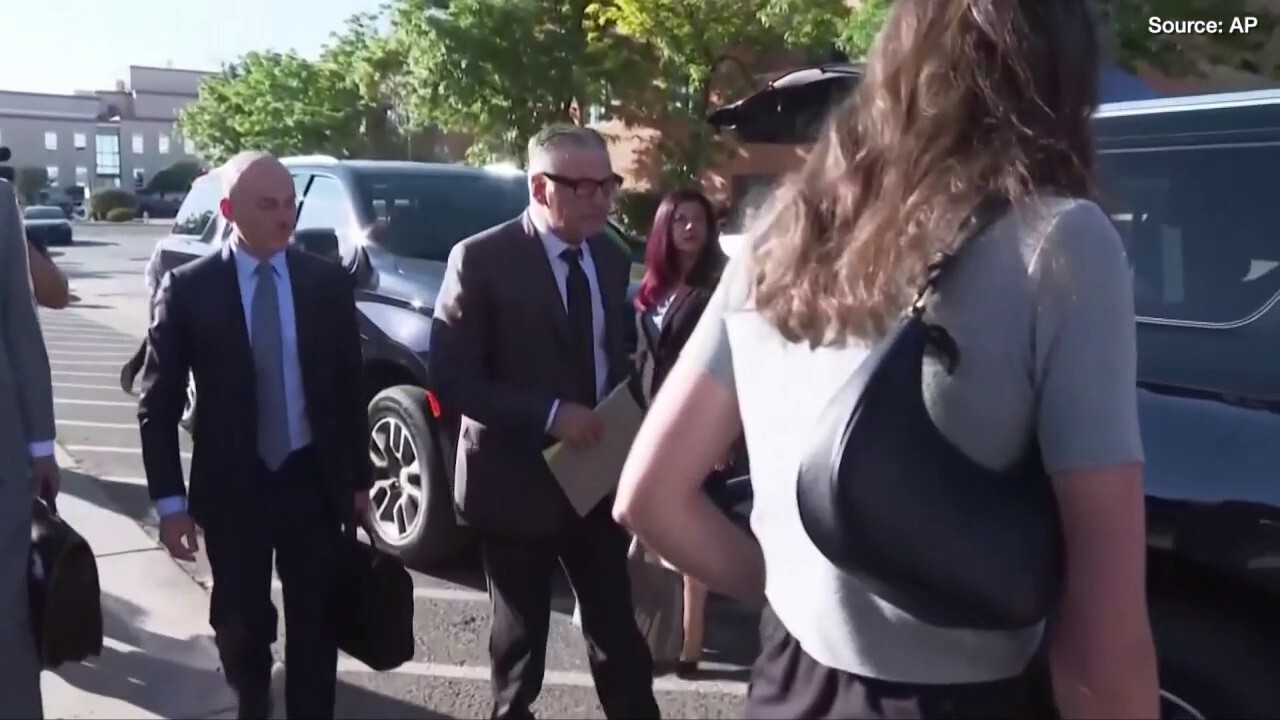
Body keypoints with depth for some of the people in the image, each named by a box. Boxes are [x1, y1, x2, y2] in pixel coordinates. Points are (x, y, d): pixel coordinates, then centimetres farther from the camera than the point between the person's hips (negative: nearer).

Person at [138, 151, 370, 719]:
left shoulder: (327, 282, -1)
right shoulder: (188, 288, -6)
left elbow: (351, 387, 4)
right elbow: (157, 402, -4)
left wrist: (359, 477, 5)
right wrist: (169, 500, -7)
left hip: (315, 481, 1)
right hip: (231, 486, -1)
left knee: (316, 622, 11)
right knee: (240, 623, 15)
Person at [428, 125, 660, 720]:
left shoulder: (611, 260, 5)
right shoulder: (482, 259, -13)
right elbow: (450, 378, -17)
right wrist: (549, 415, -24)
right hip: (518, 483, -4)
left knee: (617, 629, 12)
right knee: (520, 637, 15)